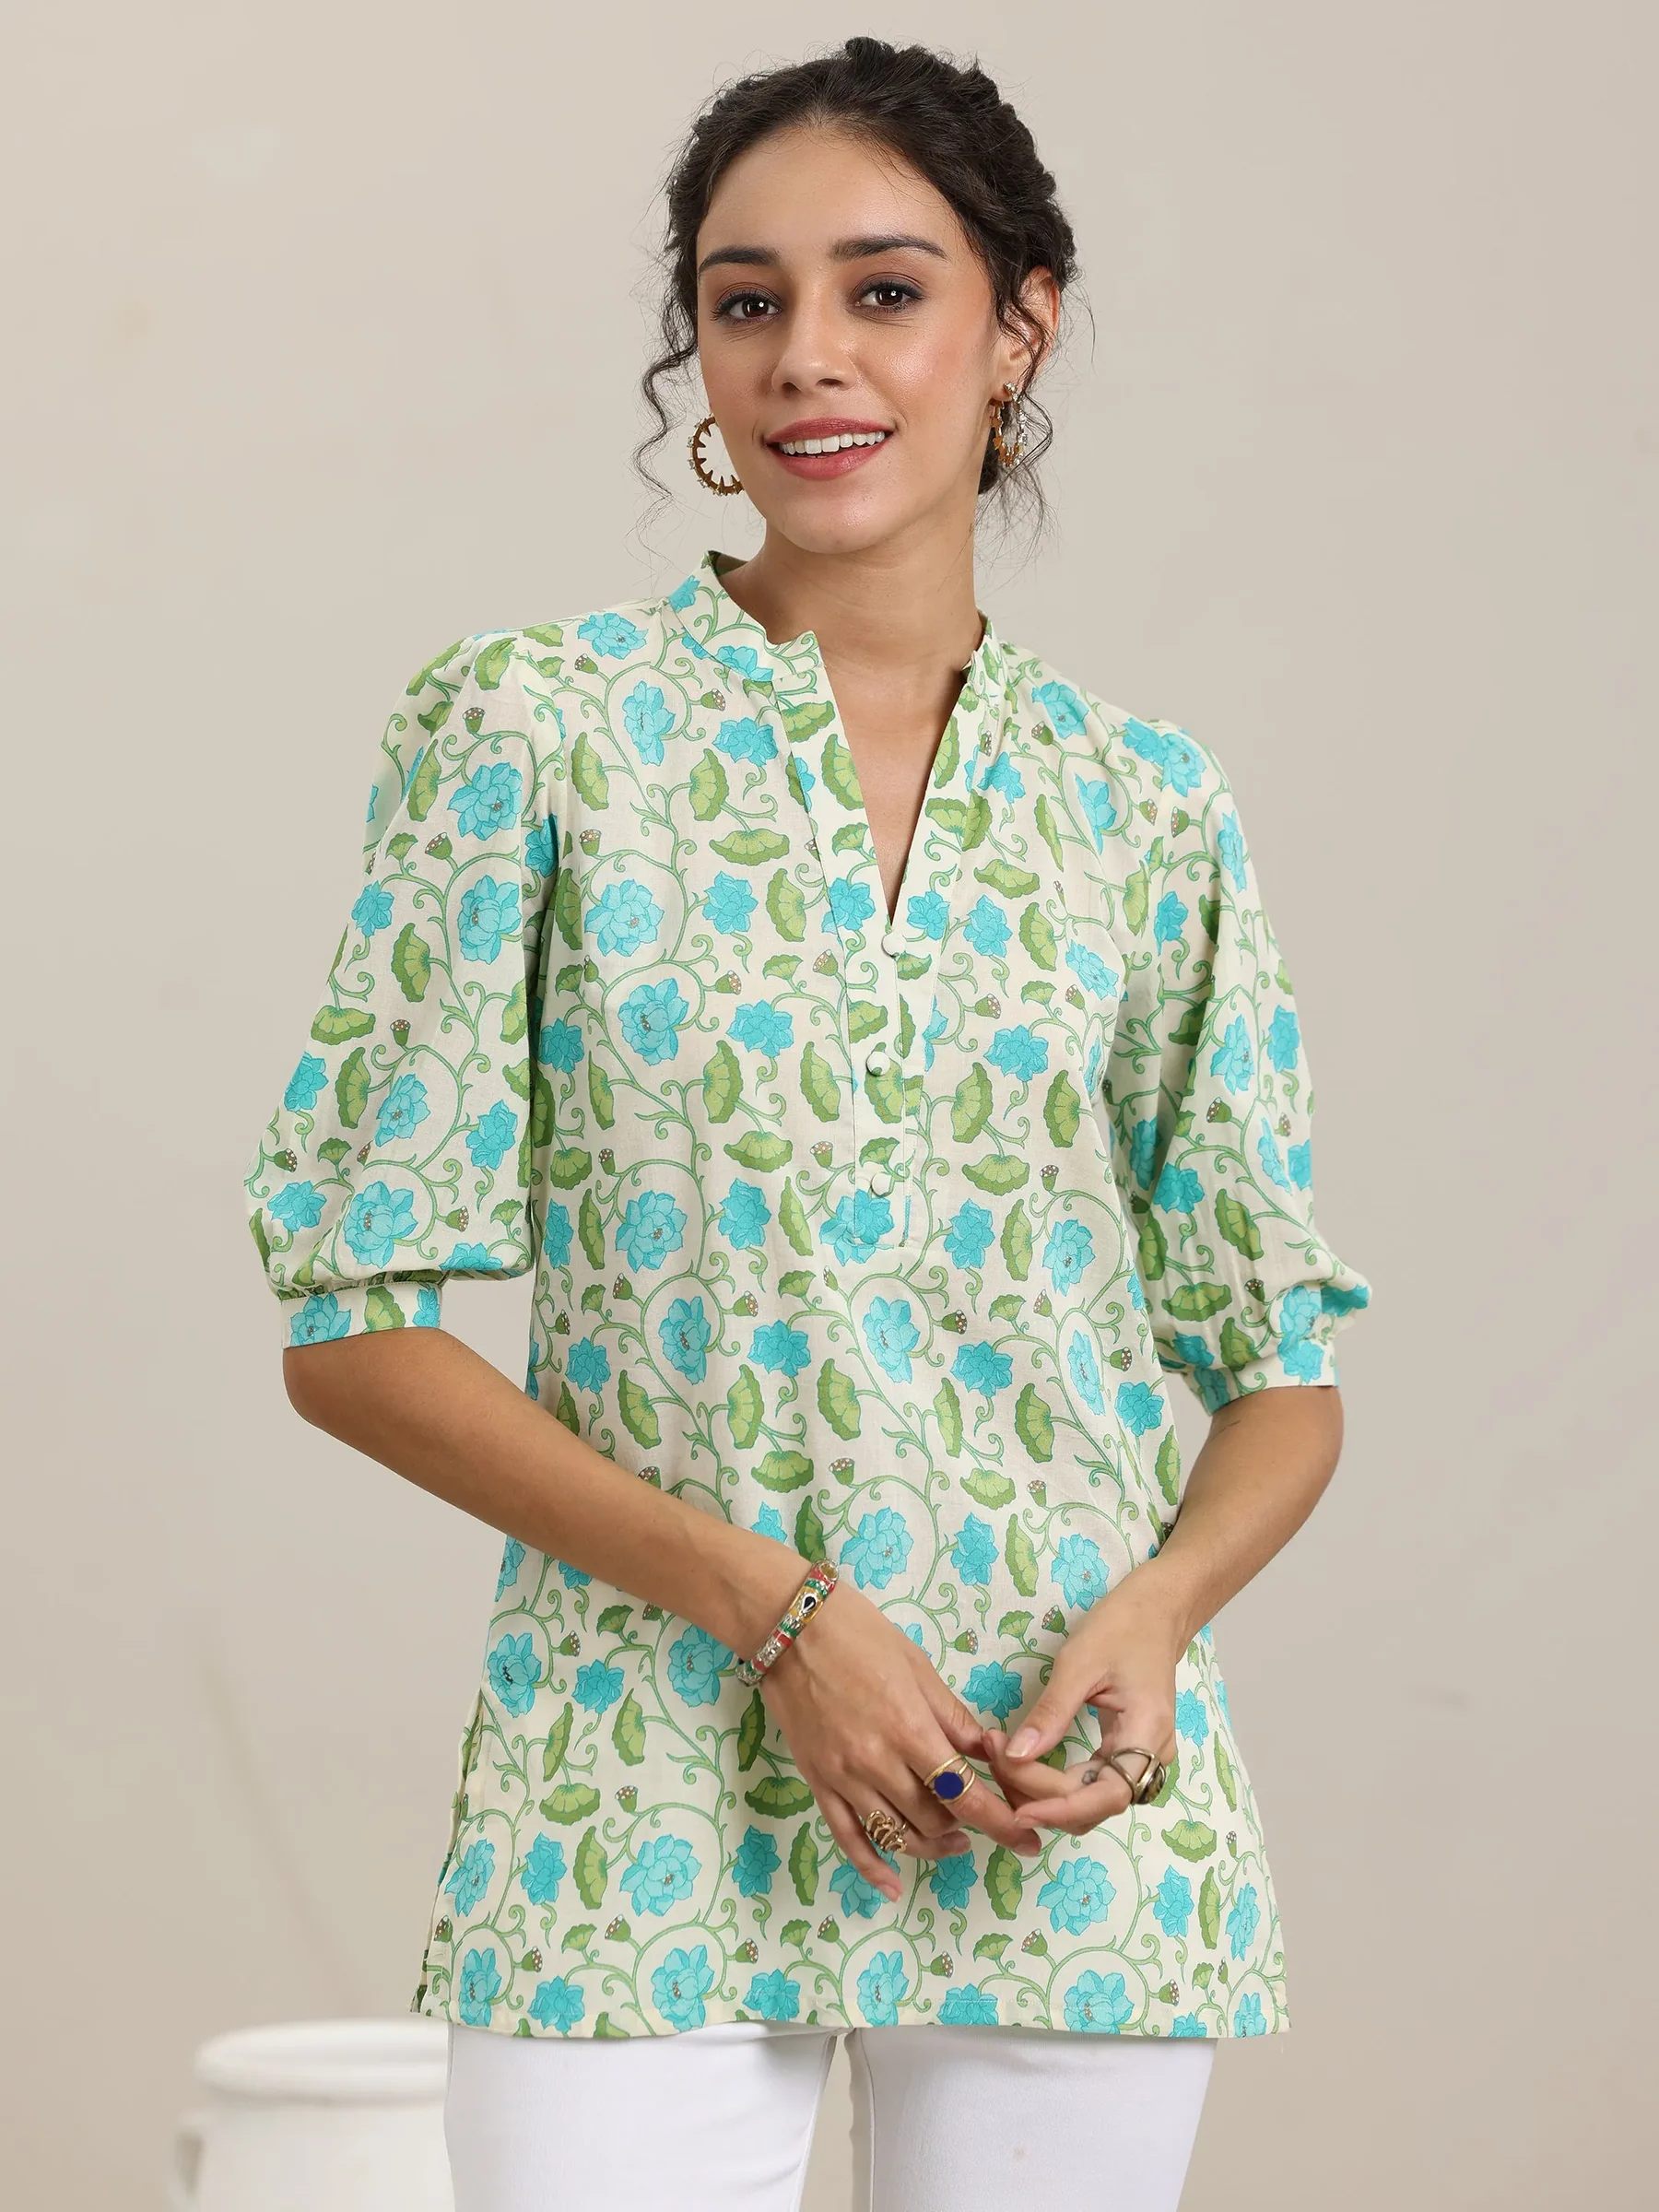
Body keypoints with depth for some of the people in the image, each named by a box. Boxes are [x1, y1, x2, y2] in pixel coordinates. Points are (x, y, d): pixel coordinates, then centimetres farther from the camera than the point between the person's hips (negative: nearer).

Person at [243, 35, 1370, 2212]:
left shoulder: (1148, 807, 7)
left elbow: (1285, 1369, 12)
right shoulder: (530, 730, -1)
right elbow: (359, 1319, -4)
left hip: (1075, 1811, 2)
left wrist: (1159, 1608, -10)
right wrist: (771, 1608, -14)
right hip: (645, 1812, -2)